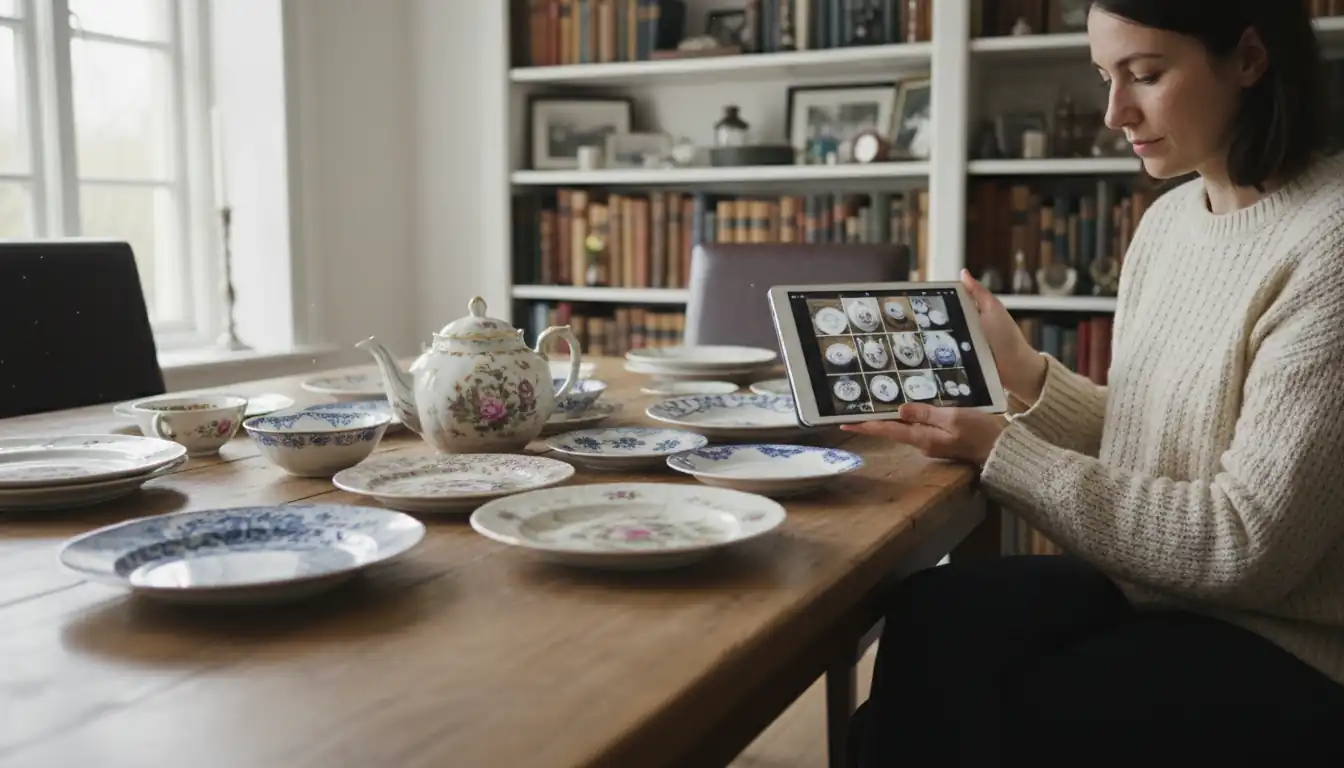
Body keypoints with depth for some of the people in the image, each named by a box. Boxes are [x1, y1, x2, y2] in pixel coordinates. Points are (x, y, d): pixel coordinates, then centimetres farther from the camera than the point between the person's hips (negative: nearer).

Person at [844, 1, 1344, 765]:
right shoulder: (1168, 219, 5)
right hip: (1151, 589, 6)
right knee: (929, 618, -17)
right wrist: (1021, 371, -4)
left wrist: (1004, 453, -19)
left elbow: (1245, 547, -21)